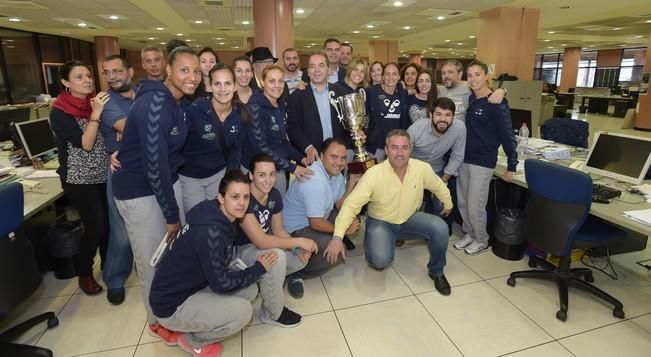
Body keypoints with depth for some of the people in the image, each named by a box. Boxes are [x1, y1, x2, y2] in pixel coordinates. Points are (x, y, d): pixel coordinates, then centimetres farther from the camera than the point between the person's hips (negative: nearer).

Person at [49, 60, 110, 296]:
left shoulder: (97, 102, 3)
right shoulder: (60, 113, -11)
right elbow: (85, 144, -21)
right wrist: (95, 114, -24)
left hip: (105, 175, 5)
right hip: (80, 180, -4)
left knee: (109, 223, 8)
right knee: (95, 227, -3)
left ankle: (108, 264, 31)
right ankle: (84, 273, 20)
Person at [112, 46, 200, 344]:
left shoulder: (177, 103, 4)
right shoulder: (154, 103, -24)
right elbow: (154, 163, -25)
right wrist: (172, 215, -17)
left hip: (168, 182, 8)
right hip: (139, 192, -8)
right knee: (153, 260, 7)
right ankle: (157, 320, 32)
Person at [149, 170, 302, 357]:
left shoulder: (224, 217, -5)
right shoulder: (209, 232, -32)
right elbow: (221, 284, -25)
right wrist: (259, 268, -14)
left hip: (195, 284, 8)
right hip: (172, 305, -8)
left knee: (250, 290, -2)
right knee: (242, 311, -20)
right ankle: (191, 340, 4)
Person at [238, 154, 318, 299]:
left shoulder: (275, 195, -7)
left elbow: (278, 230, 2)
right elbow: (261, 241, -33)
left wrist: (299, 248, -16)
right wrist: (299, 241, -28)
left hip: (266, 243, 7)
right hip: (243, 249, -7)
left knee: (303, 256, -8)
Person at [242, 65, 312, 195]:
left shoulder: (282, 105, 5)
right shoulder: (255, 107, -17)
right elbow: (260, 147, -21)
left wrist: (300, 158, -1)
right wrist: (292, 167, -20)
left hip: (279, 169, 7)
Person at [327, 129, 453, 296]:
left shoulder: (422, 168, -16)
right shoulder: (374, 174, -26)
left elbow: (439, 187, 6)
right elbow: (351, 204, -28)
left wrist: (448, 204, 23)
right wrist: (337, 237, -37)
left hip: (410, 219, 3)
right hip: (380, 222, -3)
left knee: (440, 228, -22)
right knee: (381, 260, -27)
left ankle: (436, 272, 6)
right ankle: (378, 257, 14)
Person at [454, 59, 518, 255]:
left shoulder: (496, 103, -13)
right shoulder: (470, 99, 7)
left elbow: (507, 135, -13)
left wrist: (511, 165, -12)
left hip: (483, 162, -7)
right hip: (464, 159, 7)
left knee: (475, 205, 0)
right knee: (463, 202, 13)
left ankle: (481, 240, 22)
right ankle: (469, 234, 33)